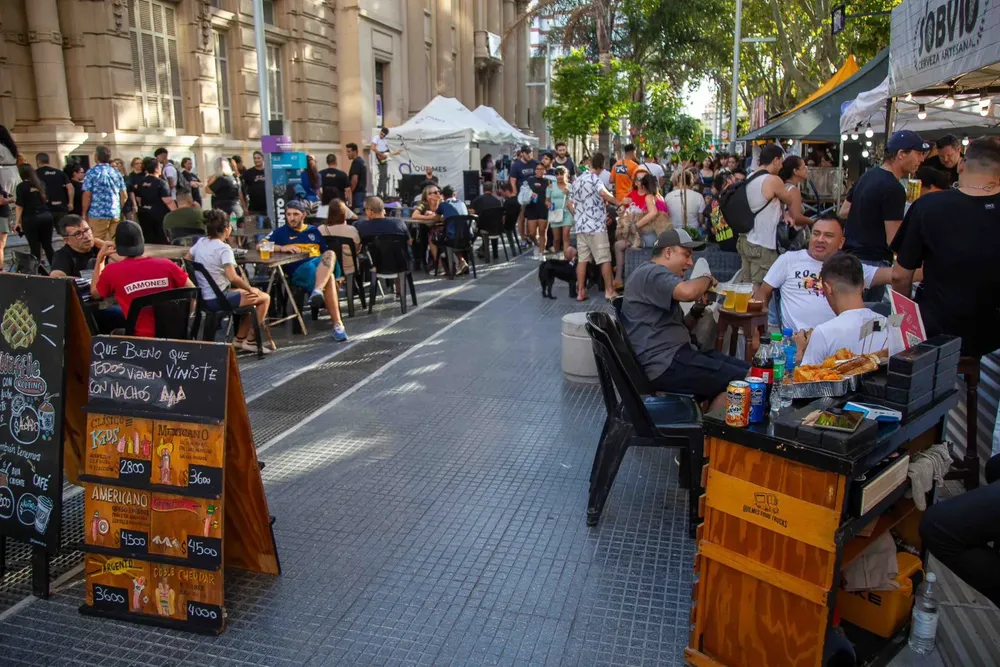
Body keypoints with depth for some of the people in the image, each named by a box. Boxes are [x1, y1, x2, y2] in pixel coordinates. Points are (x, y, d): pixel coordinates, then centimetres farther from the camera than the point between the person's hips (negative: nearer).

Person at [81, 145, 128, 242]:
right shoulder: (116, 173, 10)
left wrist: (84, 213, 1)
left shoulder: (92, 172, -5)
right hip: (115, 213, 5)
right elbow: (124, 195, 11)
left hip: (98, 214, -5)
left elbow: (87, 195, -8)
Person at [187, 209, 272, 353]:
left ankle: (239, 339, 27)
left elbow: (186, 260, 19)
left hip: (204, 298, 9)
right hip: (218, 299, -9)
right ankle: (250, 341, 10)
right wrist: (250, 289, -13)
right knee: (264, 298, 5)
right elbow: (233, 278, -30)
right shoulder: (224, 248, -20)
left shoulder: (200, 242, 4)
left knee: (252, 294, 26)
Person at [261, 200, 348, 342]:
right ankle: (337, 324, -42)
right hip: (299, 268, -3)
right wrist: (282, 247, -10)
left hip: (320, 264, 3)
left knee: (330, 254, -36)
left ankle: (317, 292, -56)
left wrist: (333, 268, 8)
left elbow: (326, 252, 26)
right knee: (329, 278, -36)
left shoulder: (313, 231, 28)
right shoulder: (281, 232, 19)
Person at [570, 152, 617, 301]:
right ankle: (609, 290, 3)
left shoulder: (578, 180, 14)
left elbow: (571, 203, 19)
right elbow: (604, 193, -29)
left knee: (582, 259, 7)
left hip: (580, 225, 7)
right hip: (596, 225, -7)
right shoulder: (595, 178, -9)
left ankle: (580, 292, 6)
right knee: (605, 259, 0)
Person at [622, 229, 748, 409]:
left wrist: (697, 310, 6)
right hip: (665, 364, -11)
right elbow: (688, 292, -30)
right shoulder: (651, 273, -10)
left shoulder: (658, 277, 25)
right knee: (741, 381, -15)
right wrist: (707, 279, -8)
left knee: (747, 371, 6)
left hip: (674, 355, 11)